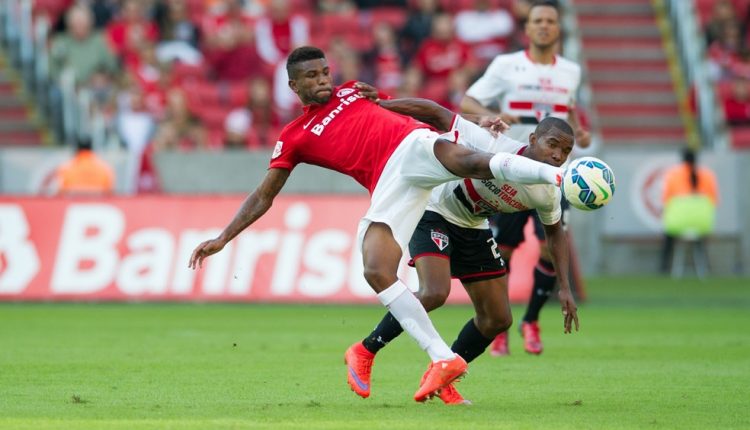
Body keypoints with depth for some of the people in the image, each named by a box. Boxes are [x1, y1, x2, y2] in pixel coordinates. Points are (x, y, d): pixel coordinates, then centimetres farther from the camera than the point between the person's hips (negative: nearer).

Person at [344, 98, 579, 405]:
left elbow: (555, 232, 9)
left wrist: (564, 288, 4)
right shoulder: (494, 148, -32)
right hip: (434, 216, -7)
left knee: (498, 319, 5)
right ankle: (364, 353, -12)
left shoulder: (548, 193, -12)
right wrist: (379, 104, -34)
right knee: (435, 292, -29)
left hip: (473, 230, 7)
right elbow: (439, 115, -29)